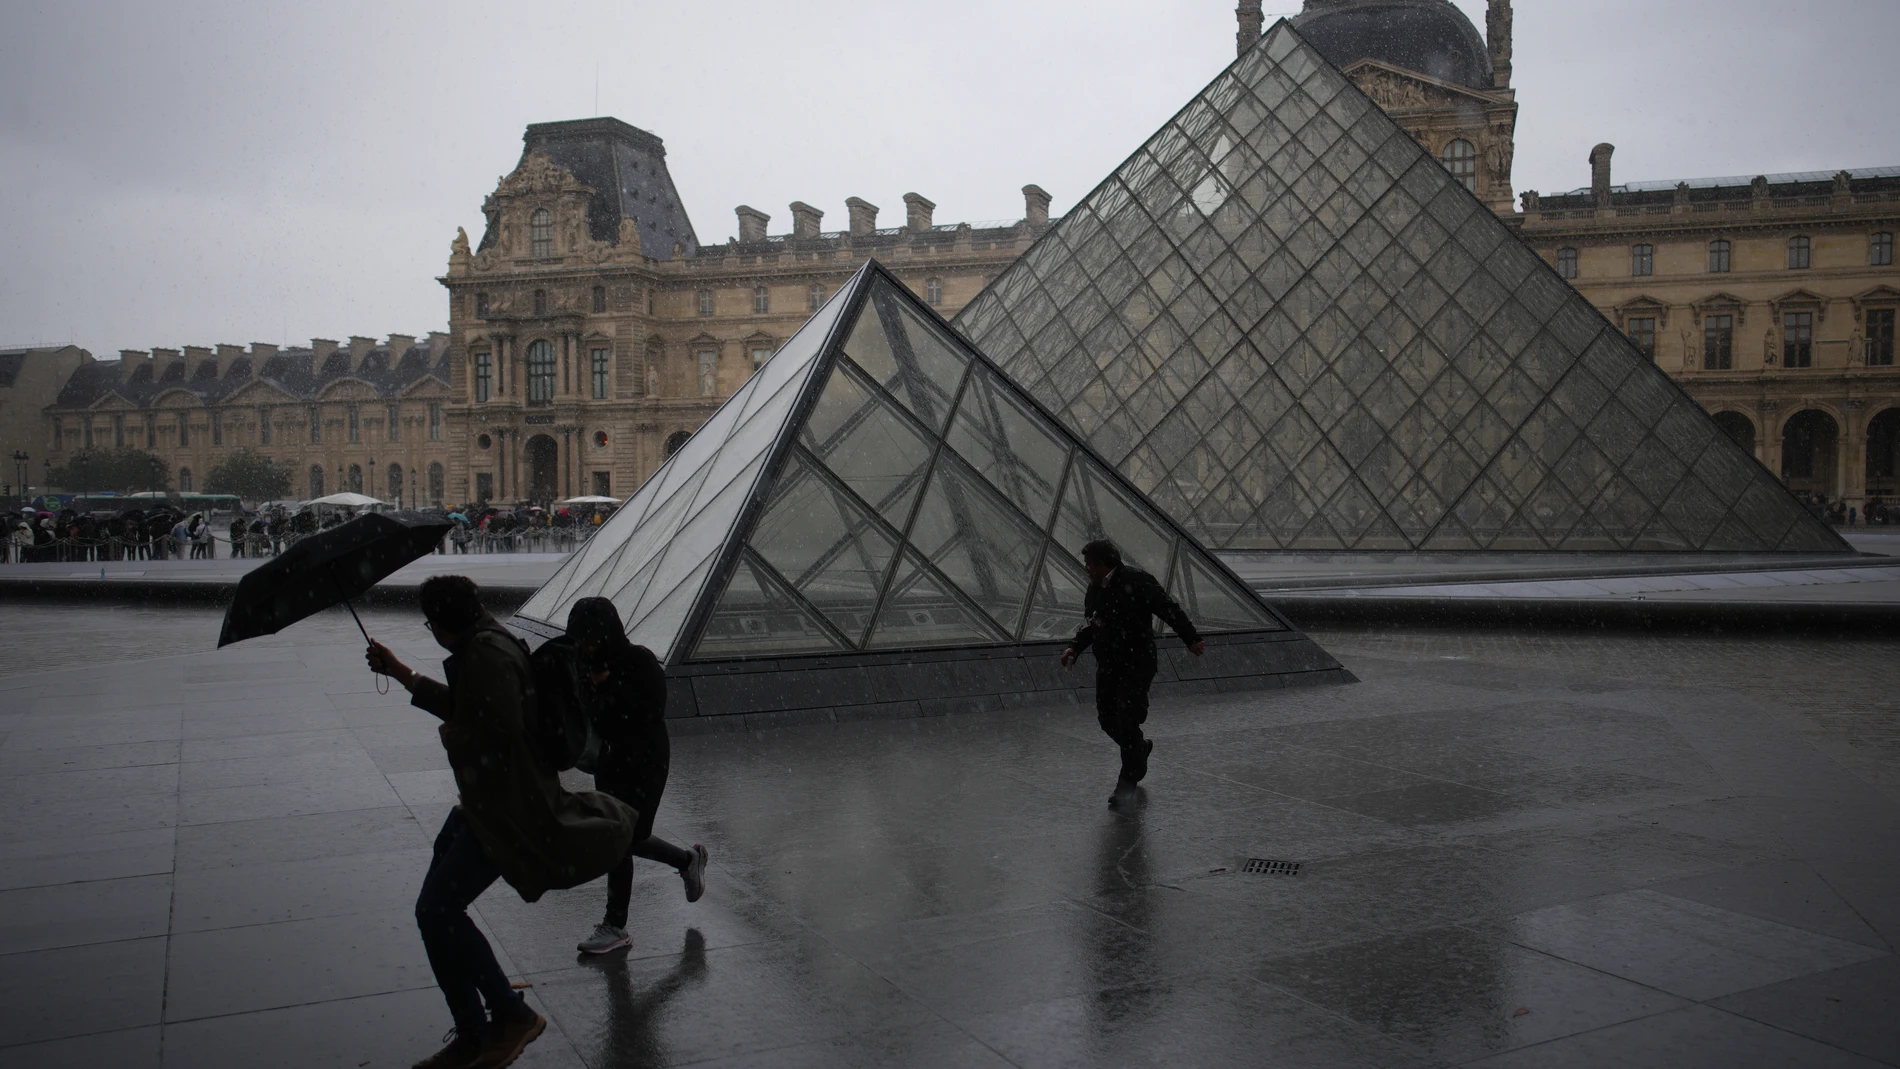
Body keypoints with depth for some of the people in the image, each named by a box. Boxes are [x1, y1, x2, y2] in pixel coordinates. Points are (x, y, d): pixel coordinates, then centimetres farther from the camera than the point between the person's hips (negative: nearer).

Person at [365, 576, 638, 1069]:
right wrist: (401, 673, 32)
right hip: (484, 801, 11)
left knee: (437, 911, -12)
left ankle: (512, 1015, 1)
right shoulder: (481, 646, 14)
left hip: (506, 806, -11)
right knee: (438, 911, 12)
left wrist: (455, 733, -9)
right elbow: (463, 709, 27)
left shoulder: (488, 654, -19)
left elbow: (503, 726, -28)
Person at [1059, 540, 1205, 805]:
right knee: (1107, 718, 8)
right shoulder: (1095, 589, 8)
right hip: (1108, 664, 7)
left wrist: (1191, 639, -13)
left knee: (1127, 720, -9)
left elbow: (1169, 610, -13)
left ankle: (1128, 781, 4)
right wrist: (1076, 648, 10)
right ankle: (1140, 748, 37)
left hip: (1137, 663, -7)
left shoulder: (1136, 581, -15)